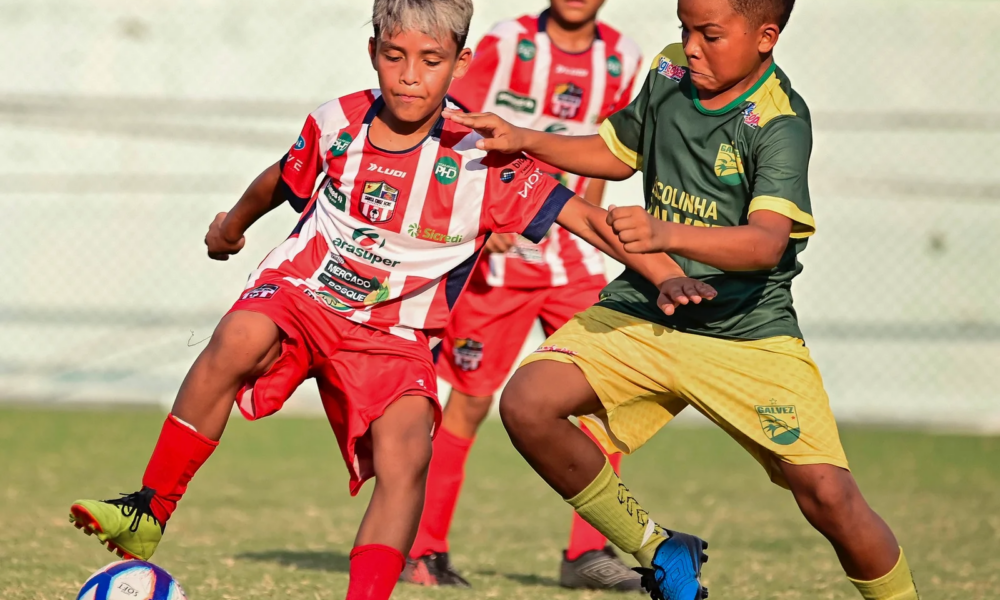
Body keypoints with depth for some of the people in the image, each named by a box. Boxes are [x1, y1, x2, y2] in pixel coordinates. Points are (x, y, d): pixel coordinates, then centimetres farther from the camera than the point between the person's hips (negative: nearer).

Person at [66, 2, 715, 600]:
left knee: (405, 458, -26)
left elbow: (588, 217, -12)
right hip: (300, 289, 0)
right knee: (240, 338, -34)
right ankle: (149, 511, -26)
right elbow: (281, 181, 20)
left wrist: (668, 277, -23)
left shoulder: (483, 161, -11)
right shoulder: (337, 125, -2)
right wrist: (232, 225, 39)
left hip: (393, 334, 0)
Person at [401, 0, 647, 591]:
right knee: (470, 399, -3)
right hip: (497, 254, -5)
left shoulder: (621, 59, 5)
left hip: (569, 254, 5)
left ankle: (589, 553, 4)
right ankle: (422, 550, 10)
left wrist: (583, 227, 14)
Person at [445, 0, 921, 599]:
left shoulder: (780, 122, -18)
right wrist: (524, 141, 9)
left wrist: (666, 235, -48)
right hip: (642, 311, 5)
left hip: (749, 331, -5)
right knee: (527, 403, -17)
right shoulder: (670, 72, 1)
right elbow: (618, 153, 21)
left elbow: (766, 242, -33)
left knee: (828, 495, -17)